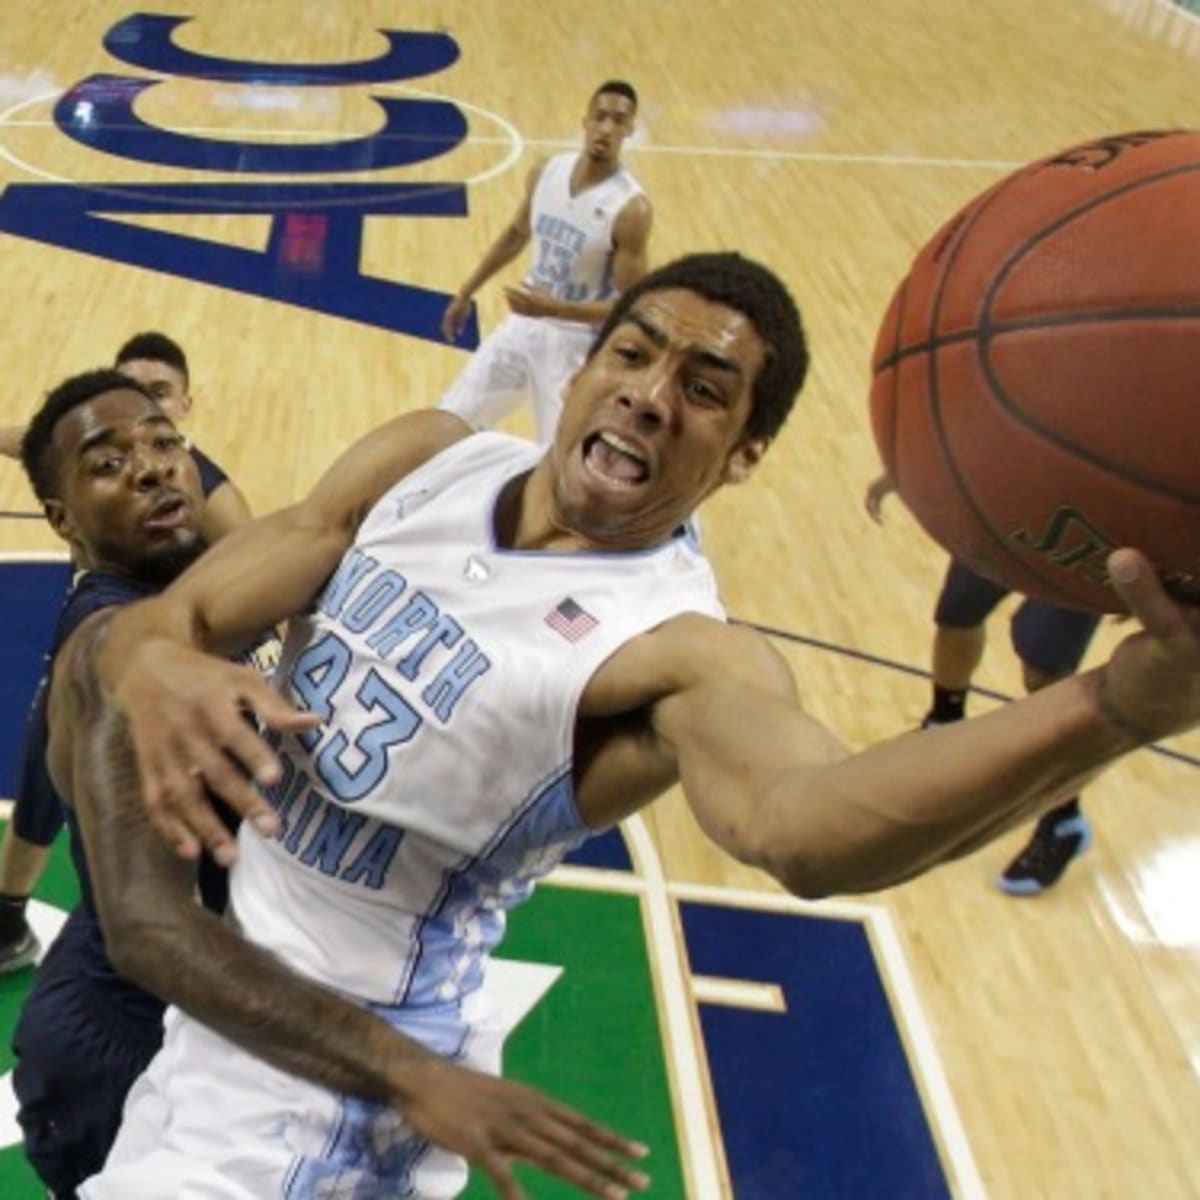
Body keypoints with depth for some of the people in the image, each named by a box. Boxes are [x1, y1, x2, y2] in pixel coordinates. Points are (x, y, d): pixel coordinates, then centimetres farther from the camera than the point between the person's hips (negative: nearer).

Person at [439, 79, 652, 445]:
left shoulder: (631, 209, -23)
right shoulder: (547, 172, -6)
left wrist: (554, 309, -32)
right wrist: (466, 293, 19)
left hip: (575, 343, -6)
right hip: (524, 324, 6)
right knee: (452, 419, 14)